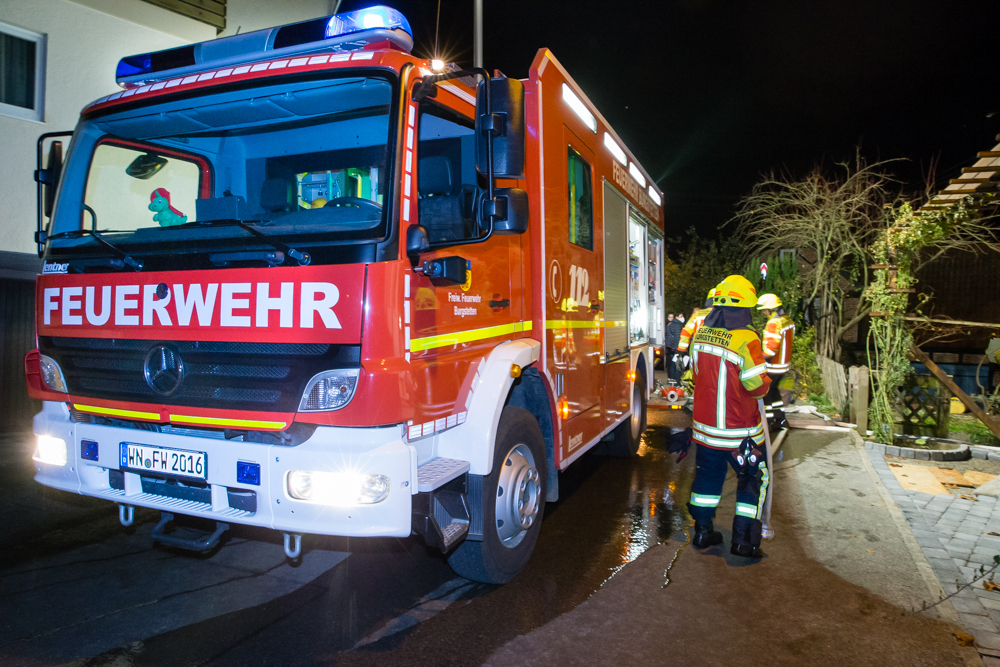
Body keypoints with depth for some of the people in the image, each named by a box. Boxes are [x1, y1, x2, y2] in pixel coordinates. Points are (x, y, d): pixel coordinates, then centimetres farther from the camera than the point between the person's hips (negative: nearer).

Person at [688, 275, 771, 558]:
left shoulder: (701, 334, -1)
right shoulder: (746, 340, -21)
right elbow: (758, 387, -17)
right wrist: (767, 380, 4)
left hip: (704, 423, 6)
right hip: (739, 430, -5)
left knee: (708, 474, 20)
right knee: (753, 479, 11)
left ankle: (702, 531, 28)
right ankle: (744, 540, 14)